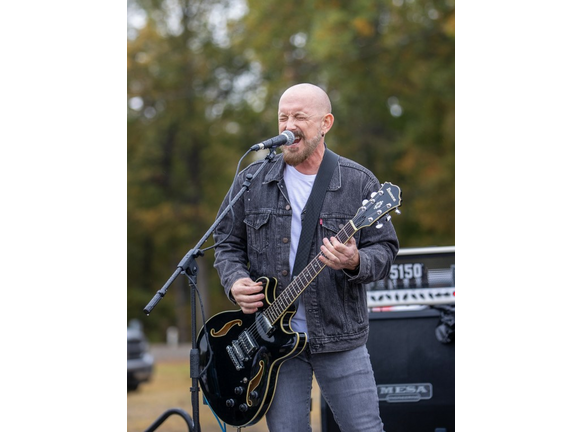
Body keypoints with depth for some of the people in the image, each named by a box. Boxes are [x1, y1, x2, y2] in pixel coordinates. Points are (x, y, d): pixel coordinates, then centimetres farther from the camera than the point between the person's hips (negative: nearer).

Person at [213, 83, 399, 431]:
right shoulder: (252, 181, 4)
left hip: (340, 337, -1)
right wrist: (235, 281, -7)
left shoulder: (359, 183, -1)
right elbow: (228, 242, 12)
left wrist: (356, 263, -22)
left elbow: (385, 250, 0)